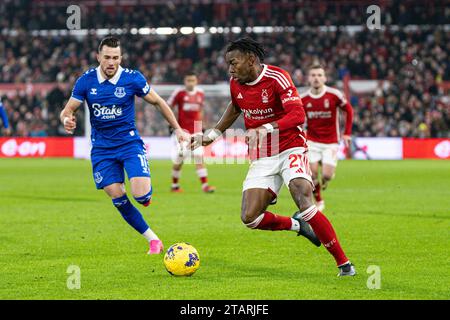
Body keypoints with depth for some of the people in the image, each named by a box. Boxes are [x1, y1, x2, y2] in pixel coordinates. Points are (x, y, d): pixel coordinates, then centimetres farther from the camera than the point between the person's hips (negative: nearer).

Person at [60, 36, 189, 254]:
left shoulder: (133, 78, -9)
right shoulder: (86, 81, -6)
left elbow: (157, 102, 4)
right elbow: (68, 109, 0)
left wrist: (177, 129, 7)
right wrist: (67, 119, -25)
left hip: (129, 142, -2)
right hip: (102, 148, 2)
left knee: (141, 195, -19)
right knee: (118, 199, -4)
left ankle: (146, 194, 21)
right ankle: (153, 240, 10)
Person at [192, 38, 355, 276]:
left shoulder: (277, 78, -16)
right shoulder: (236, 84, 4)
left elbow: (298, 115, -26)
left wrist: (265, 129, -38)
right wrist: (212, 134, 23)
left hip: (290, 149, -6)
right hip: (261, 158, 6)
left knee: (303, 201, -27)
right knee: (250, 218, -10)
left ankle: (344, 263, -18)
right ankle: (296, 225, 18)